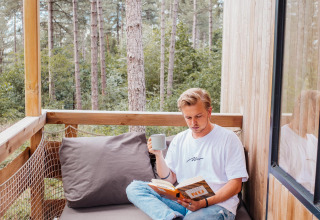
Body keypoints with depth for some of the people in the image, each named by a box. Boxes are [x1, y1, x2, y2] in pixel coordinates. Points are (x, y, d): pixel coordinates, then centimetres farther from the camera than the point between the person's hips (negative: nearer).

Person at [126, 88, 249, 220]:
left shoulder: (228, 139, 0)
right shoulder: (179, 140, 15)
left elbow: (236, 185, -4)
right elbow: (170, 179, 14)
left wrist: (204, 203, -18)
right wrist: (158, 155, -3)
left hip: (217, 204, -6)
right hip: (183, 201, 7)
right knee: (133, 188, -15)